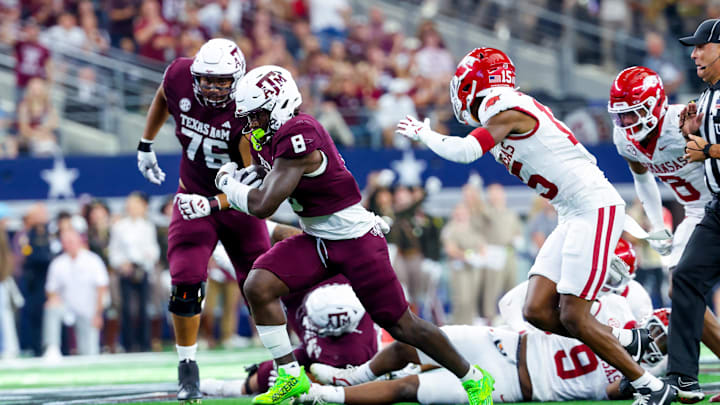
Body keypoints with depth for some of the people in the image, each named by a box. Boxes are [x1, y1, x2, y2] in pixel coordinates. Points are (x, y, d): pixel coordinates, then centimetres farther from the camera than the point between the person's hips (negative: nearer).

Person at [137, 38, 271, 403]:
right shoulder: (180, 77, -16)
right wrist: (145, 145, 20)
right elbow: (163, 98, 11)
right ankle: (188, 371, 0)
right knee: (186, 283, -14)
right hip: (194, 195, 2)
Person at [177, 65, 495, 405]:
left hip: (356, 240, -9)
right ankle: (290, 376, 0)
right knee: (257, 286, -11)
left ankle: (473, 378, 18)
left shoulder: (298, 137, -27)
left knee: (402, 326, -1)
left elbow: (262, 205, -28)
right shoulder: (266, 137, 3)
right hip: (315, 239, 9)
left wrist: (229, 185, -10)